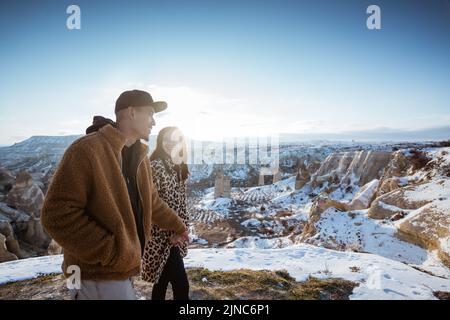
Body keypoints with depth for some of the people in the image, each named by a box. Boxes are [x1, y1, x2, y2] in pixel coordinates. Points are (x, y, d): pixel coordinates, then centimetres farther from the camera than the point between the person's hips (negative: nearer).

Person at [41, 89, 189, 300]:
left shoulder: (139, 156, 7)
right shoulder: (87, 150, -19)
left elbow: (152, 202, 19)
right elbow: (57, 215, -23)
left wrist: (177, 226, 28)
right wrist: (111, 252, -23)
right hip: (99, 276, -8)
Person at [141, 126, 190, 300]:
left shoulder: (178, 168, 10)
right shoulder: (156, 166, -16)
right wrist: (169, 232, -17)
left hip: (173, 234, 8)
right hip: (162, 236, -8)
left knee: (163, 280, 18)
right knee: (181, 284, -6)